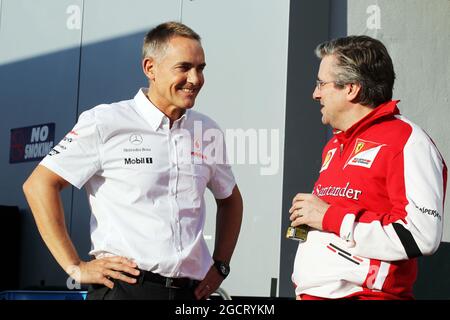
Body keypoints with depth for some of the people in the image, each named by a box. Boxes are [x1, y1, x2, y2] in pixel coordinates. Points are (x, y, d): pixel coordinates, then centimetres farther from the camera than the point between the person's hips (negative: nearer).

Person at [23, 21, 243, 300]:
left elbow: (230, 200, 25)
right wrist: (75, 267, -10)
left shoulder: (207, 131, 10)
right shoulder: (105, 123, -5)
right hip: (125, 287, -5)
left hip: (192, 293, 5)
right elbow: (39, 185, -7)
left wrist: (220, 266, 13)